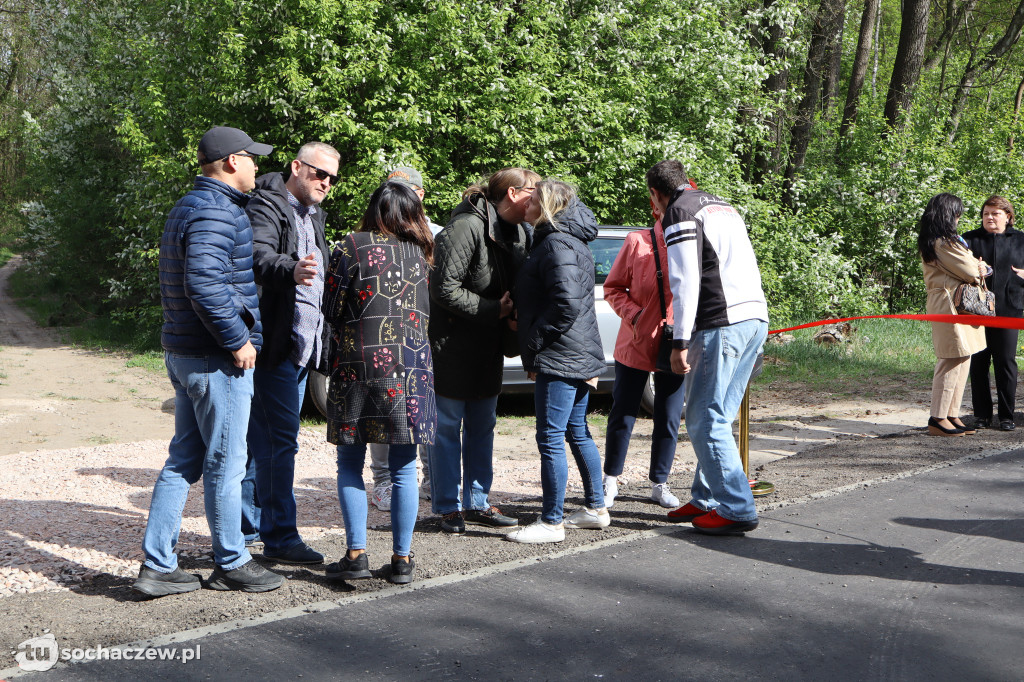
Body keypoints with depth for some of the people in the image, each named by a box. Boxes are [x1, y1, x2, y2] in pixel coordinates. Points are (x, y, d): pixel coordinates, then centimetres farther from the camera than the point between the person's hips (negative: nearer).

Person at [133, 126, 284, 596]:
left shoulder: (186, 207, 17)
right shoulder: (216, 212, -16)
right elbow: (204, 283, -27)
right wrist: (237, 340, -20)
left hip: (182, 351, 10)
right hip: (216, 360, -10)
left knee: (184, 459, 12)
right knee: (225, 462, 1)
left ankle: (157, 565, 13)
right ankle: (231, 564, 13)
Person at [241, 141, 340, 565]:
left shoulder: (313, 216, 19)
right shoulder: (267, 207, -10)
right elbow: (259, 255, -30)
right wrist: (290, 269, -48)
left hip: (302, 345, 10)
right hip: (275, 342, -10)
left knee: (266, 438, 15)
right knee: (279, 439, -10)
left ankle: (248, 523, 25)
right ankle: (280, 538, -6)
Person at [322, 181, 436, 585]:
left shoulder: (351, 248, -3)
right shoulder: (424, 254, 7)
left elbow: (332, 311, 0)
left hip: (357, 366, -2)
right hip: (412, 370, 3)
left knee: (350, 464, 8)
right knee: (403, 468, 7)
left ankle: (356, 554, 1)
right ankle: (402, 559, 9)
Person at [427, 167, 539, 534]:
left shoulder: (519, 233, 7)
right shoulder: (465, 228, -20)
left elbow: (517, 288, 16)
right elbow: (445, 290, -23)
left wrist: (512, 311, -5)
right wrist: (493, 310, -18)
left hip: (488, 347, 8)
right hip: (453, 344, -8)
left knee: (483, 425, 13)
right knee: (447, 426, 1)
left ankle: (477, 502, 22)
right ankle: (448, 507, 10)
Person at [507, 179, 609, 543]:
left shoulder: (557, 244, -16)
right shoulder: (569, 241, 17)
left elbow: (567, 305, -24)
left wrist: (532, 343, -16)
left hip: (559, 359, -11)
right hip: (579, 356, 11)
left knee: (551, 439, -5)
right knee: (577, 433, 19)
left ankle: (551, 523, 0)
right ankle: (596, 508, 28)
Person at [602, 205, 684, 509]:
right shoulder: (637, 242, -5)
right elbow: (613, 287, 1)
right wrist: (634, 314, -14)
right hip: (636, 344, -1)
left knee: (669, 420, 7)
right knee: (623, 416, 6)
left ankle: (659, 483, 24)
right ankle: (610, 480, 23)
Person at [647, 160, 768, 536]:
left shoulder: (680, 212, -3)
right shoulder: (722, 205, 24)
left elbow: (686, 280, -13)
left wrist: (680, 341, -14)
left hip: (723, 324, -9)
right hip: (756, 317, 9)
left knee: (706, 421, -4)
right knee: (714, 417, 15)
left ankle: (737, 510, -4)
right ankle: (707, 499, 21)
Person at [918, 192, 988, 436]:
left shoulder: (929, 242, 15)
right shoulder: (945, 242, -17)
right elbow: (970, 271, -12)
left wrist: (976, 267, -3)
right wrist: (979, 269, 10)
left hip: (940, 301, 10)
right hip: (952, 304, -10)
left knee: (962, 360, 12)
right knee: (953, 361, -7)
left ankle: (951, 415, 14)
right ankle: (938, 419, -5)